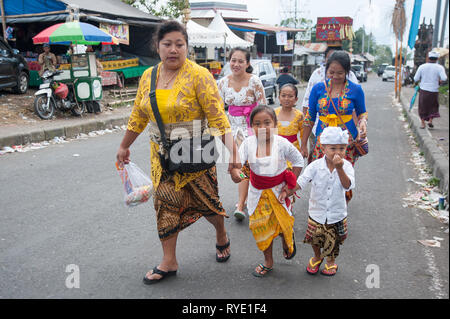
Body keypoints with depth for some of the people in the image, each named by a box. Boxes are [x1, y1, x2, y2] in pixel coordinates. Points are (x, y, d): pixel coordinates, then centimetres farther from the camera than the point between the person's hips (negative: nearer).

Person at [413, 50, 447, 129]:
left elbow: (415, 79, 0)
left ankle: (423, 123, 13)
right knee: (433, 107, 19)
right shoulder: (439, 67, -6)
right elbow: (444, 78, -19)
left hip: (423, 90, 1)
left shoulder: (422, 67, -1)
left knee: (423, 107, 13)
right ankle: (430, 120, 5)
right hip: (434, 91, -1)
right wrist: (440, 81, 2)